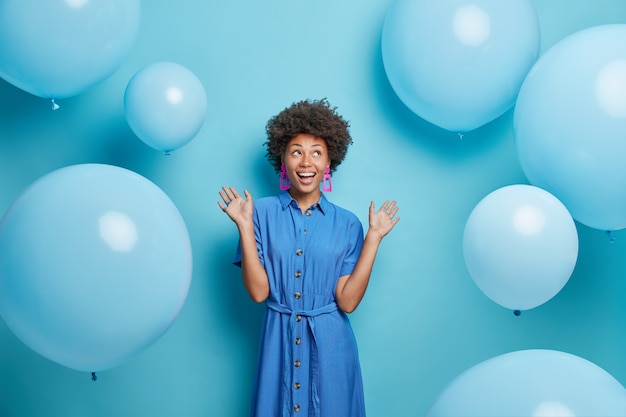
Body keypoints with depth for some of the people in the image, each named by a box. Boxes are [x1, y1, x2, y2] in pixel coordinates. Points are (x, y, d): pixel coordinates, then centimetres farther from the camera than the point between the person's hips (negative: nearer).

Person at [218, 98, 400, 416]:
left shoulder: (346, 223, -2)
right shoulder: (263, 212, -5)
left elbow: (347, 301, -9)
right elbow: (258, 292, -9)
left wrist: (373, 237, -12)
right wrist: (244, 225, -14)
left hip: (330, 346, 1)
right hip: (279, 343, 0)